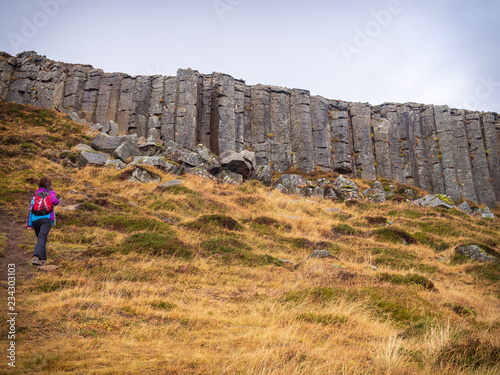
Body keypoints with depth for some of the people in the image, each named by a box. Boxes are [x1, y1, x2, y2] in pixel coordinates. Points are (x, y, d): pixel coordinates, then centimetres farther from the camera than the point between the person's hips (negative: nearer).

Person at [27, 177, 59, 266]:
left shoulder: (36, 194, 18)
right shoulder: (51, 192, 8)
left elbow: (30, 209, 13)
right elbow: (54, 201, -12)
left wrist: (29, 223, 14)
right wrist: (57, 201, 14)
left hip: (35, 219, 4)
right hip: (46, 218, -4)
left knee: (40, 238, 16)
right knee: (42, 239, -13)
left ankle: (42, 259, 18)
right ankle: (36, 256, -31)